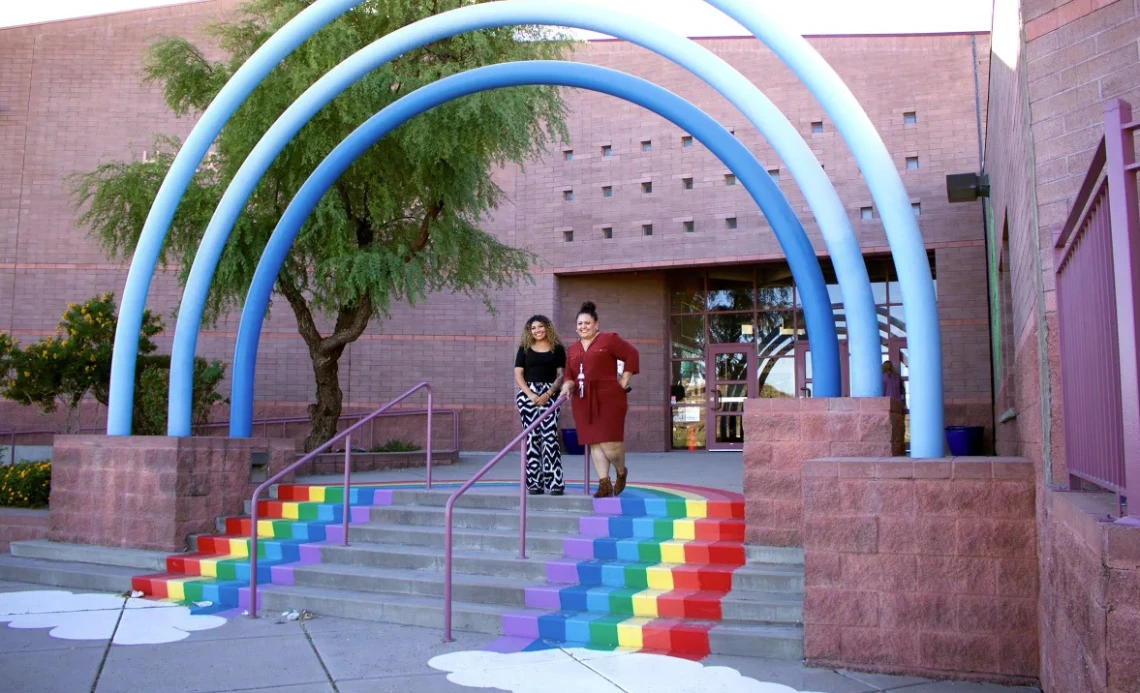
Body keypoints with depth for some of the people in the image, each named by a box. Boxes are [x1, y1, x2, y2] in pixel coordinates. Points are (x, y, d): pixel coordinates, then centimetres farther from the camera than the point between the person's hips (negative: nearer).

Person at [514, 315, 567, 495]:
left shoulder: (557, 349, 7)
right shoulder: (524, 349, 10)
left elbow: (561, 375, 2)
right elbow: (518, 375, 4)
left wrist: (548, 394, -12)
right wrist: (530, 394, -11)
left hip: (549, 394, -1)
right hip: (527, 394, 1)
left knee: (550, 436, -11)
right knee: (531, 437, 1)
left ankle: (554, 482, -10)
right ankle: (534, 482, 4)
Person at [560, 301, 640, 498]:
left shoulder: (608, 339, 0)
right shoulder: (572, 349, 16)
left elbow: (631, 354, -3)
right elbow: (570, 375, 15)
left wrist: (624, 381, -5)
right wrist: (567, 385, -7)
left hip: (608, 398, -5)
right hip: (583, 401, 5)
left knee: (609, 441, -8)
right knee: (593, 442, 2)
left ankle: (622, 472, 22)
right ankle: (605, 484, 7)